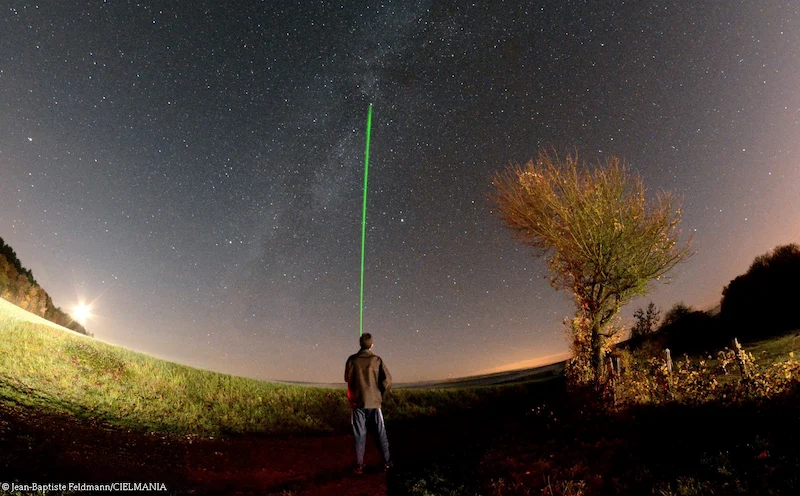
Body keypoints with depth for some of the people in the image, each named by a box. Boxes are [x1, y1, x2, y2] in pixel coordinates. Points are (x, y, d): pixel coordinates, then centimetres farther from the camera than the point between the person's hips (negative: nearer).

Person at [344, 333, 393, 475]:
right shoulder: (377, 360, -7)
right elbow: (387, 380, -7)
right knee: (380, 434, 12)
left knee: (360, 435, 10)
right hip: (374, 402, 0)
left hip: (357, 402, 1)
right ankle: (387, 462, 15)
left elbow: (347, 379, 6)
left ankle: (359, 466, 11)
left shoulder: (352, 360, -5)